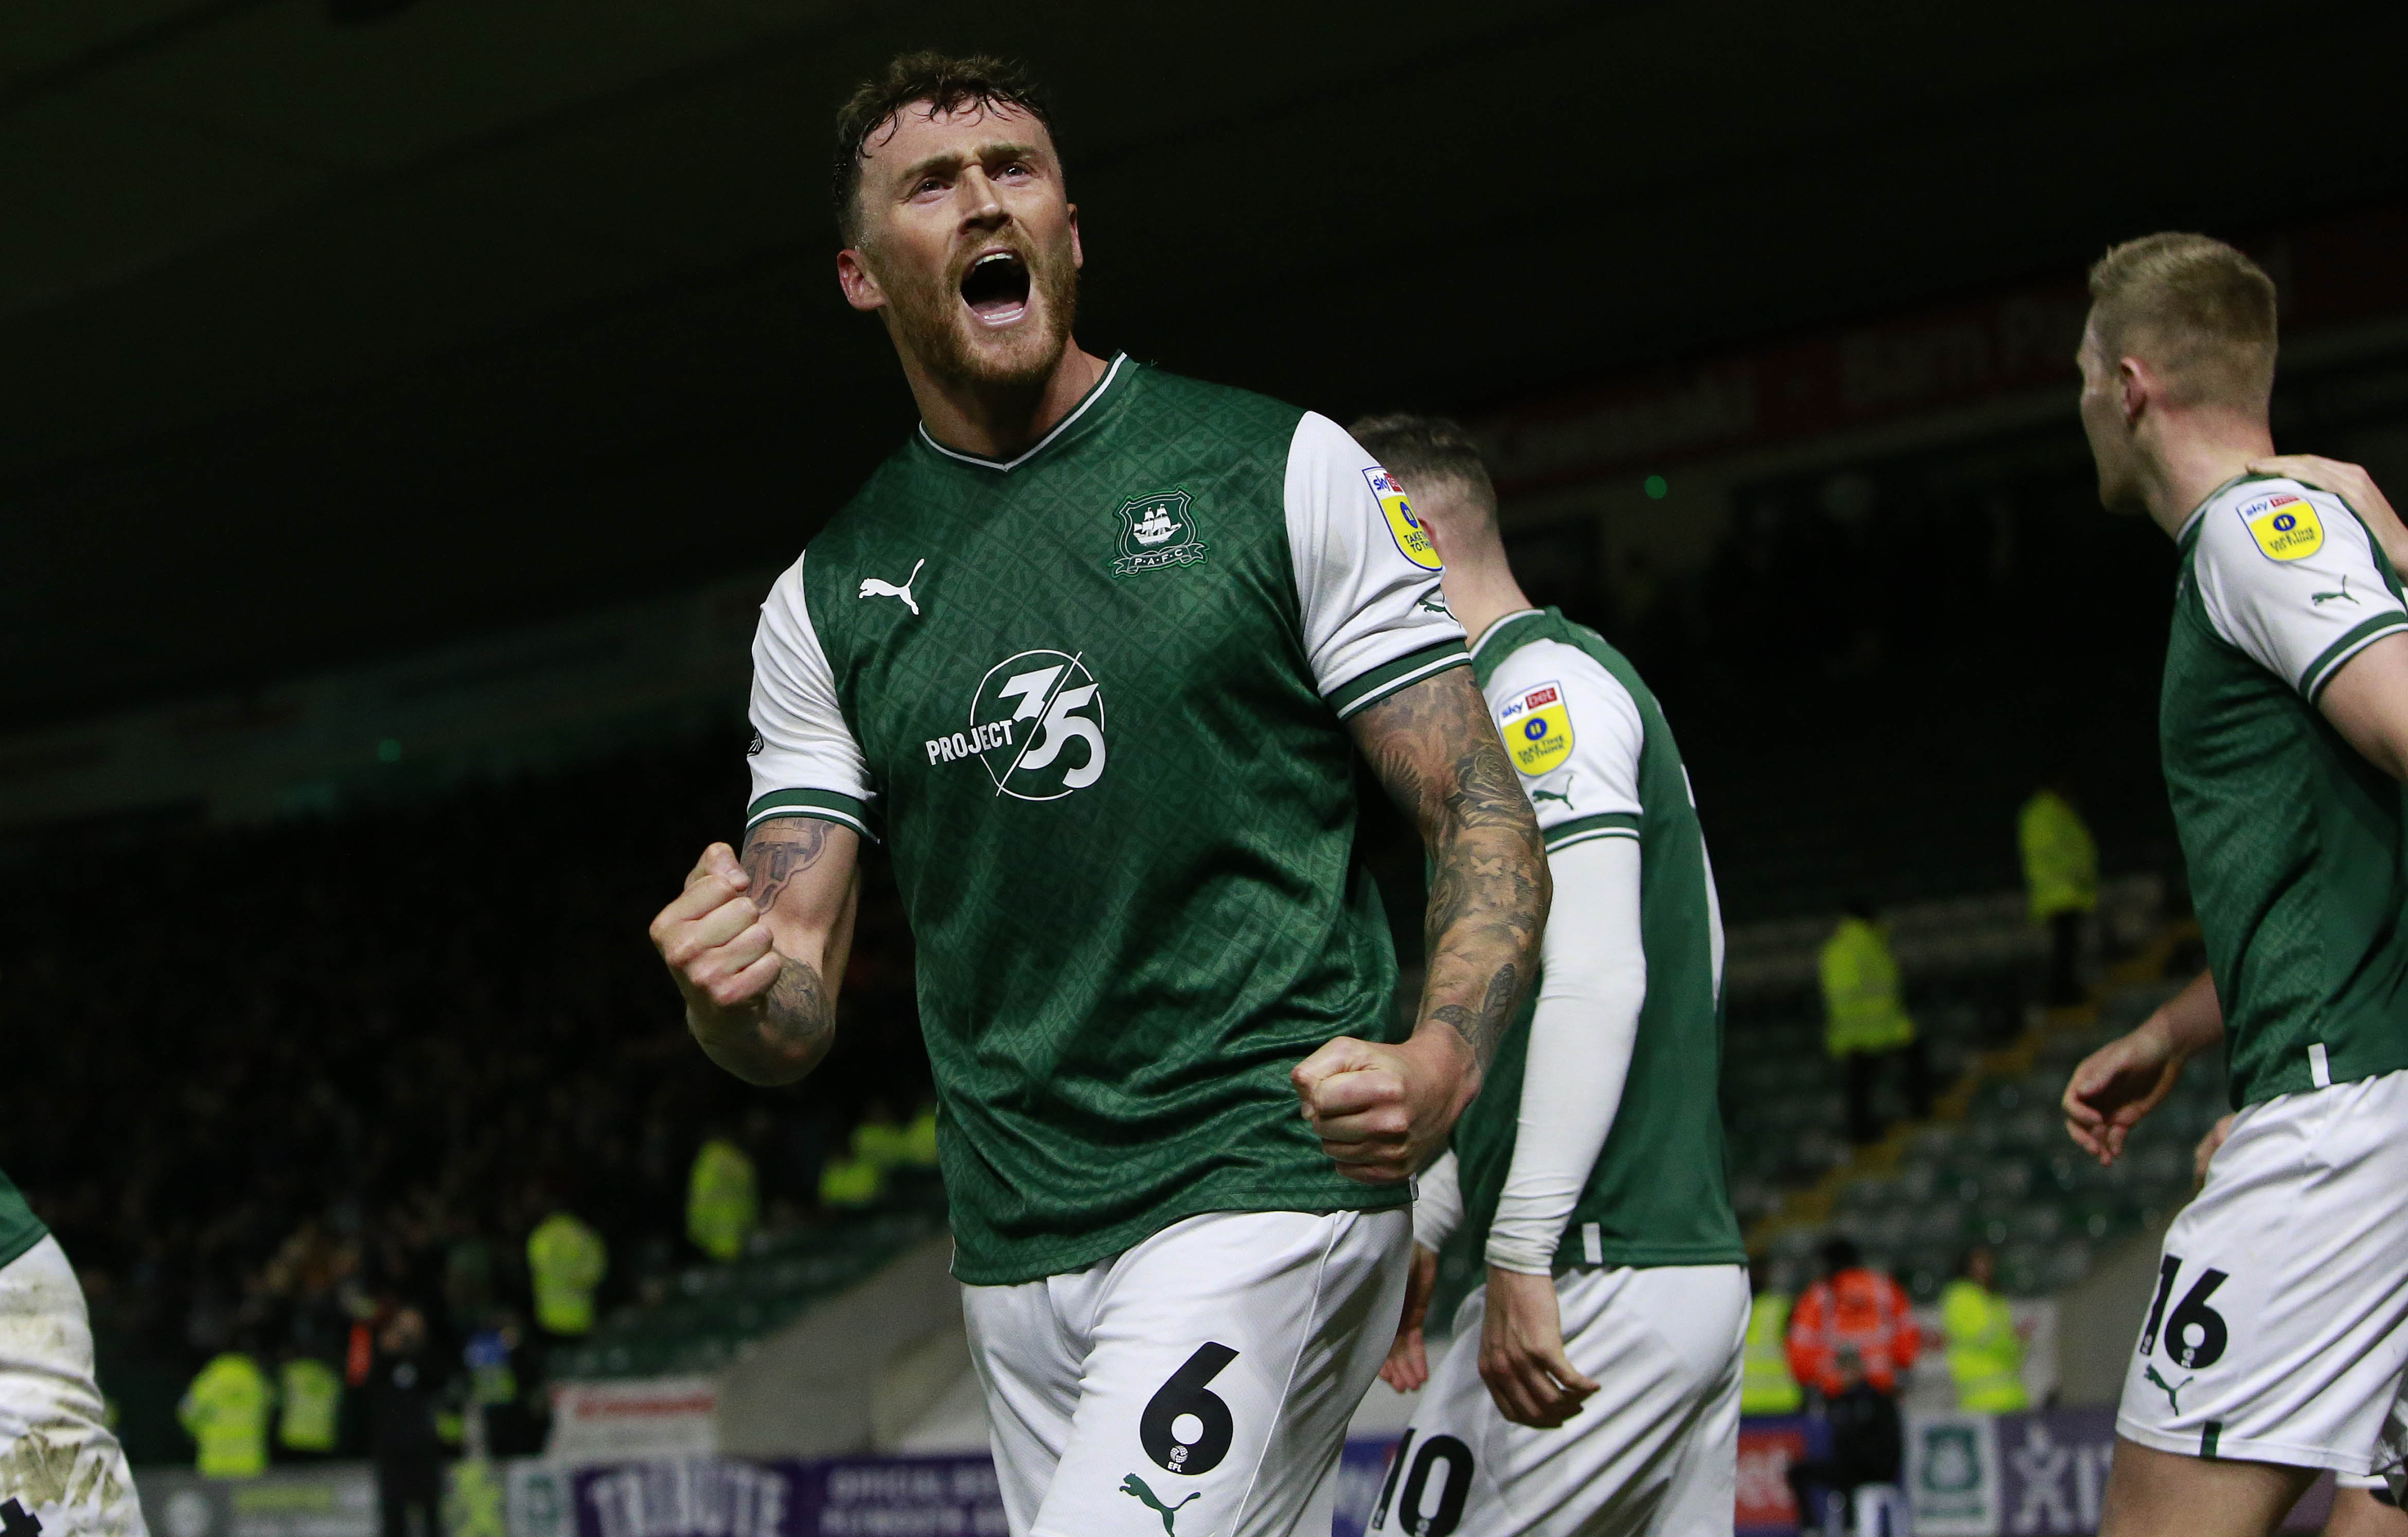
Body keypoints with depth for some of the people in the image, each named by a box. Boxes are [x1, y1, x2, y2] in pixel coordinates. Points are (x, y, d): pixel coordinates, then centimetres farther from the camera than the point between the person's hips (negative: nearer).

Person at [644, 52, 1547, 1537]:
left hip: (1264, 1191, -5)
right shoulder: (826, 601, 11)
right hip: (1018, 1257, 5)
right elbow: (798, 1019, 8)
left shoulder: (1282, 471, 1)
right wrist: (739, 987, -17)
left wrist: (1442, 1063, -23)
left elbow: (1487, 820, -2)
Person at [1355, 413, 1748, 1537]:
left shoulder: (1538, 685, -9)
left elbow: (1596, 979, -21)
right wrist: (1428, 1224, 26)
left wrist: (1522, 1257, -24)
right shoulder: (1579, 675, 22)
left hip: (1598, 1276, -10)